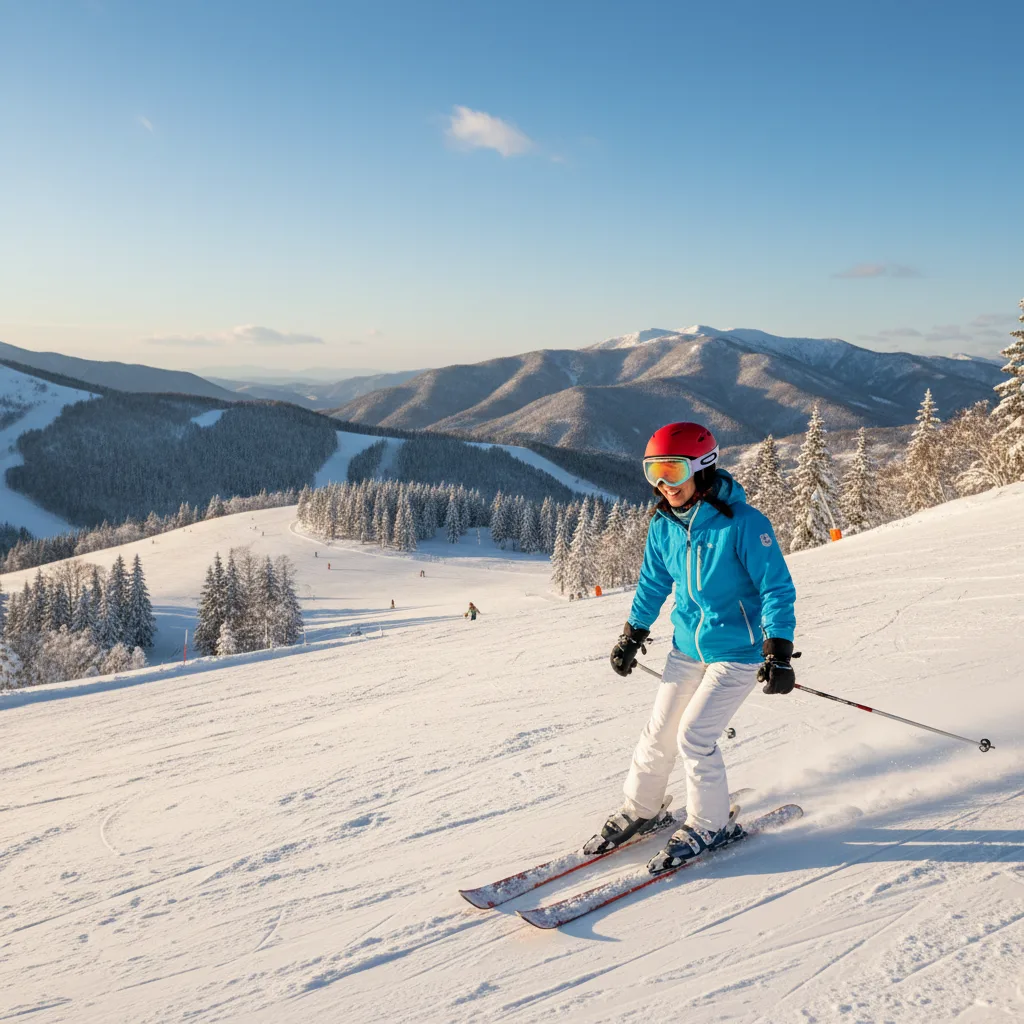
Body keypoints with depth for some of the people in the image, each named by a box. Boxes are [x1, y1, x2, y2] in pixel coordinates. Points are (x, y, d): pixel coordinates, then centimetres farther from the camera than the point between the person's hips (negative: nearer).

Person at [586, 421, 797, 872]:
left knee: (693, 735, -11)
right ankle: (641, 809, 30)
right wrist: (632, 634, 19)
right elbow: (654, 582, 13)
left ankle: (712, 824, 11)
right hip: (687, 647, 6)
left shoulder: (743, 523, -21)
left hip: (737, 652, -6)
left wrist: (778, 651, -25)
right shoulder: (664, 525, -3)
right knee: (659, 733, 8)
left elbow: (777, 588, -18)